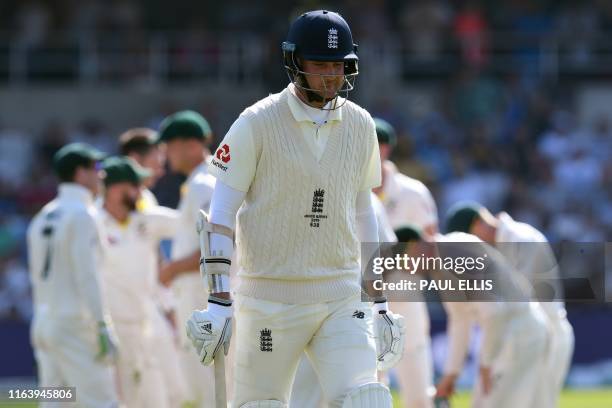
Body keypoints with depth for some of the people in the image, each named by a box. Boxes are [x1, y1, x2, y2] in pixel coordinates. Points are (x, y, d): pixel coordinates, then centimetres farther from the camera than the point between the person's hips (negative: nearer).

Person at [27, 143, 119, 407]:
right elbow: (87, 276, -17)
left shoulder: (42, 217, 15)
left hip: (43, 324, 8)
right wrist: (103, 328, -18)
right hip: (75, 325, -8)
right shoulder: (82, 214, -10)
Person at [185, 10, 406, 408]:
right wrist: (218, 302, -15)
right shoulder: (257, 124, -7)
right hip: (269, 297, -3)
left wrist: (380, 302, 16)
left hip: (341, 299, 3)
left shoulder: (360, 125, 8)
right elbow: (221, 215, -7)